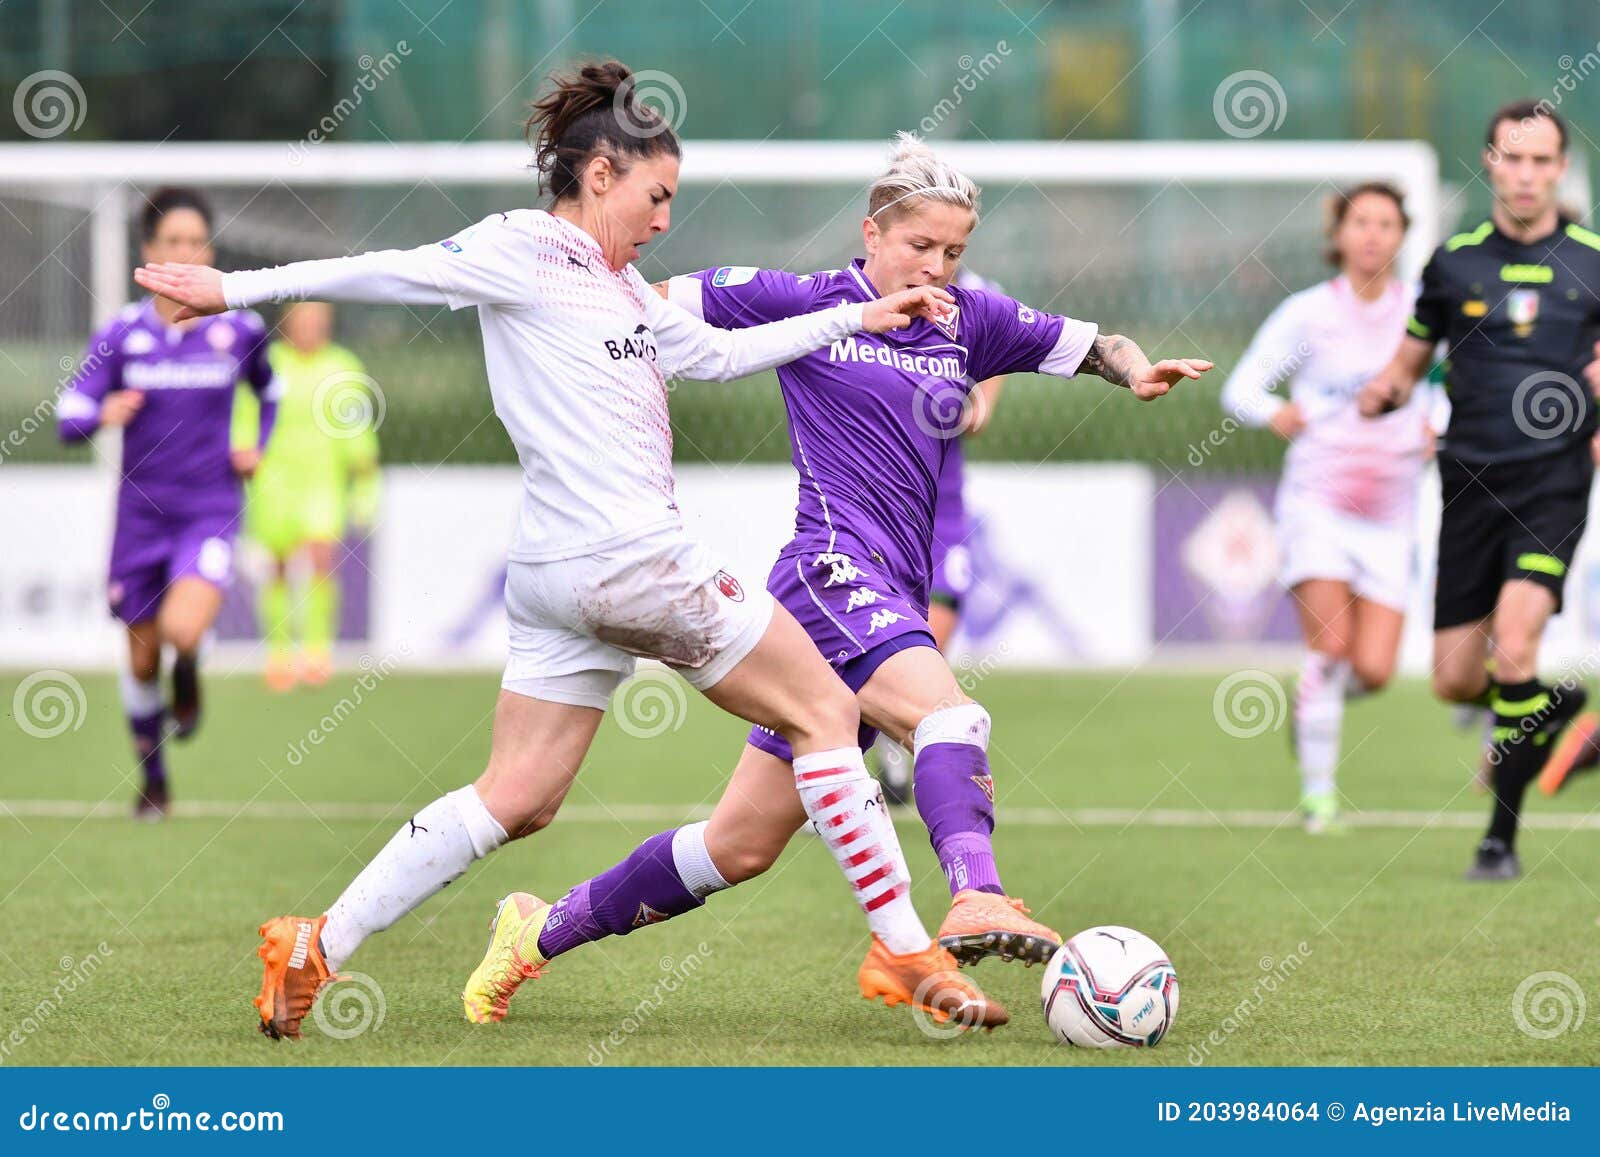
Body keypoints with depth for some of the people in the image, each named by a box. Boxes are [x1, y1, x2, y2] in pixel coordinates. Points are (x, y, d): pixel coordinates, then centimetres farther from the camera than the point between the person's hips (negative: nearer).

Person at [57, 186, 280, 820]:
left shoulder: (240, 328, -2)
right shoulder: (120, 333, -4)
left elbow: (270, 388, 20)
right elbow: (69, 417, -7)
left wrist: (260, 445, 3)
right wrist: (102, 416, -29)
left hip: (211, 509, -1)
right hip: (141, 508, 1)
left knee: (182, 629, -27)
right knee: (142, 660, 8)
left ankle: (188, 676, 12)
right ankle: (153, 782, 30)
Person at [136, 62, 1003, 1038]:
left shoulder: (619, 286, 19)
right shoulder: (523, 251, -6)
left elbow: (720, 353, 27)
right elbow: (391, 273, -7)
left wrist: (859, 319, 26)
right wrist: (239, 288, -11)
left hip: (560, 576, 9)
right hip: (630, 556, -9)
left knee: (517, 799, 6)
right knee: (825, 711, 0)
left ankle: (314, 949, 3)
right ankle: (910, 955, 2)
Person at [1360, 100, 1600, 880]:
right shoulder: (1453, 263, 4)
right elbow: (1410, 360, 13)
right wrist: (1385, 392, -9)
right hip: (1471, 484, 3)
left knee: (1513, 645, -22)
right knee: (1455, 682, 3)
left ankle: (1501, 835, -9)